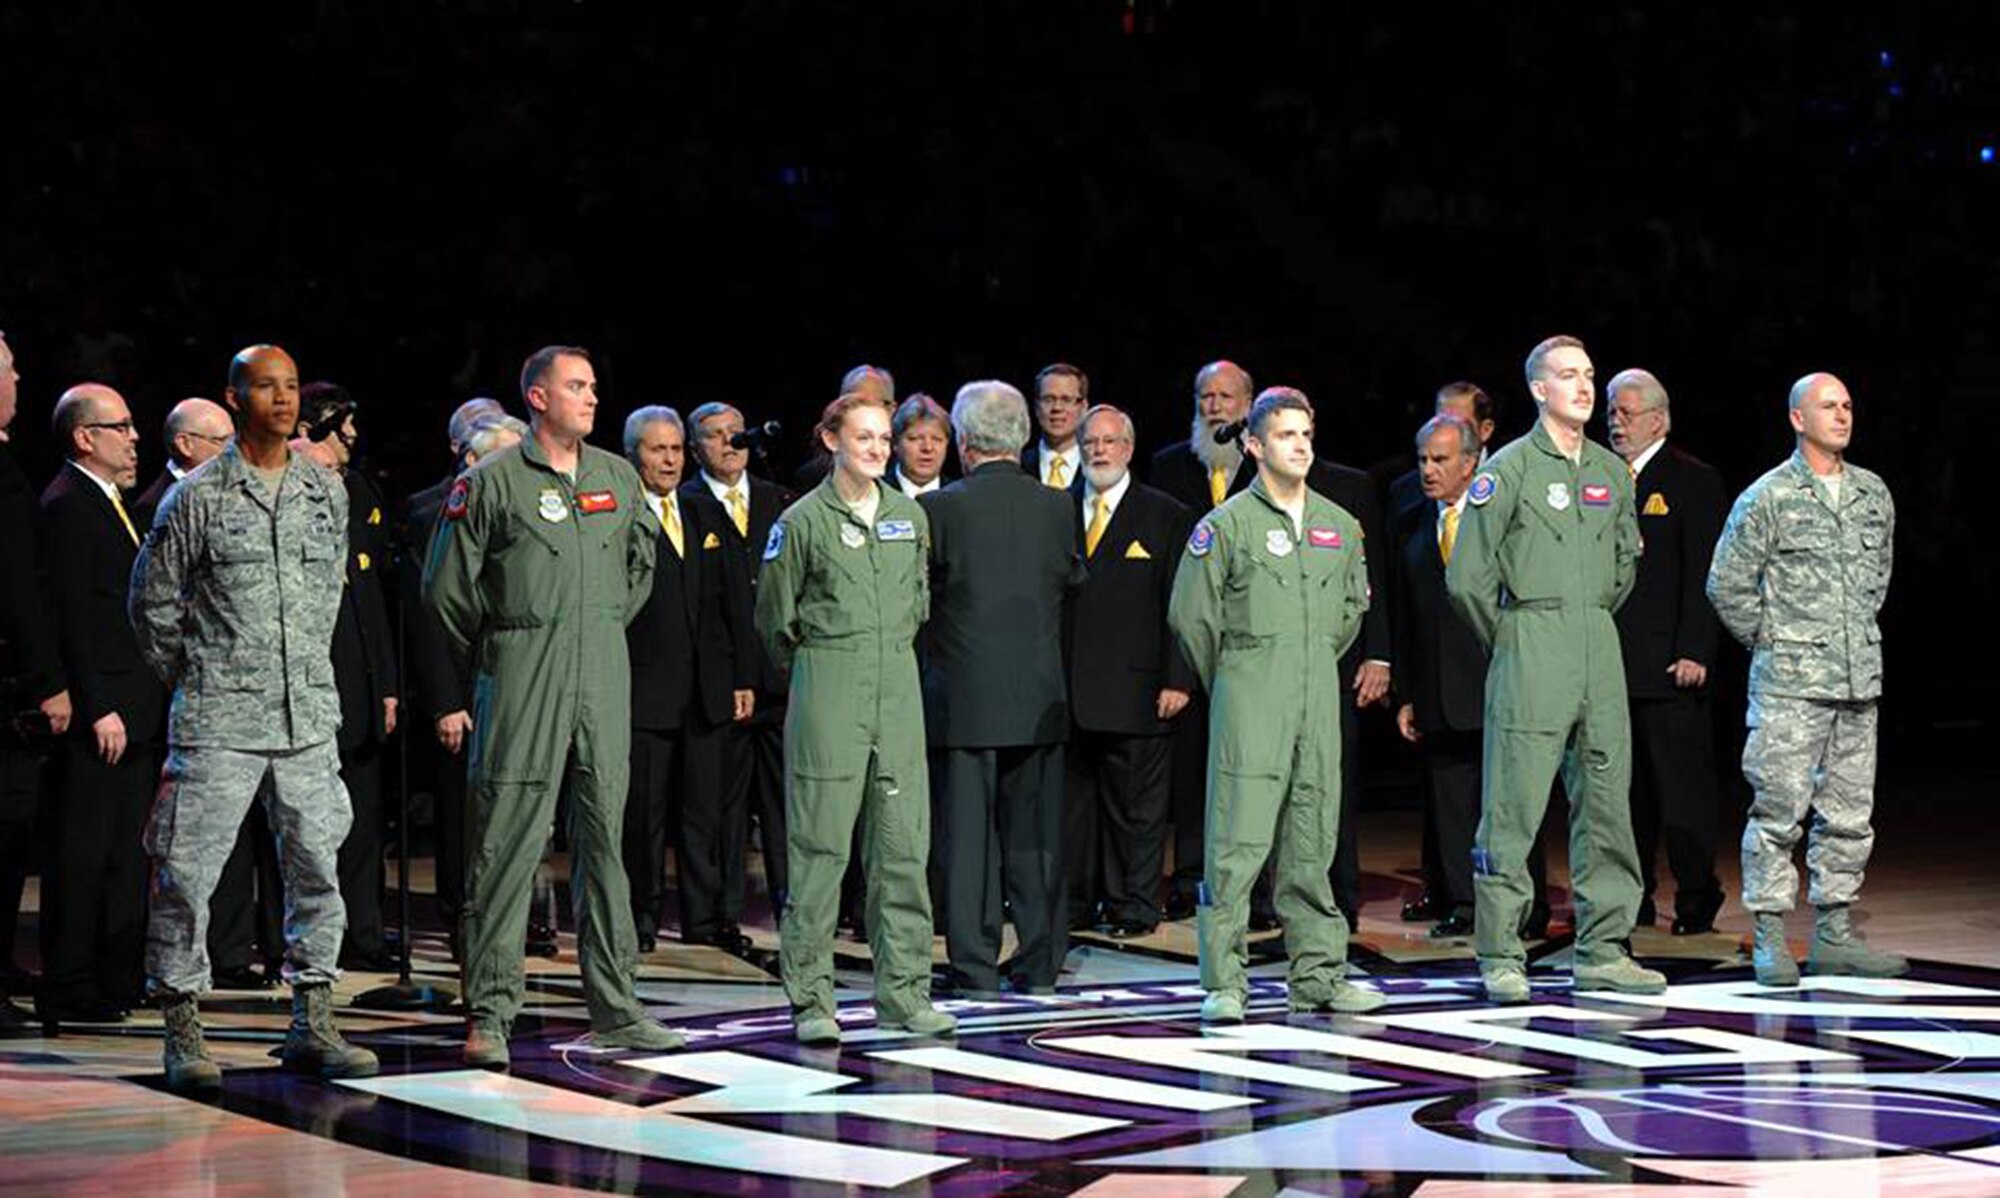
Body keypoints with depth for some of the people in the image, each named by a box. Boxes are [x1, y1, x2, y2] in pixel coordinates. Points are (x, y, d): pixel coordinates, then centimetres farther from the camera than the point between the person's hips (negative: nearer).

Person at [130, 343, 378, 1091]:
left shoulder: (327, 490, 9)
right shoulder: (197, 497, -3)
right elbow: (150, 600, 5)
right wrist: (191, 678, 7)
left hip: (307, 717, 4)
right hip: (219, 721, -4)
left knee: (318, 867, 5)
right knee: (187, 871, -4)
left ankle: (312, 1027, 14)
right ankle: (182, 1031, 5)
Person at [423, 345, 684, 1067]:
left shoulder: (619, 478, 11)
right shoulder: (491, 482, -4)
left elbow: (641, 563, 27)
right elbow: (447, 585, 0)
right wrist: (491, 652, 8)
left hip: (603, 679, 5)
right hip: (521, 681, -5)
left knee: (605, 834, 7)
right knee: (508, 840, -5)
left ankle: (614, 1007, 13)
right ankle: (490, 1012, -1)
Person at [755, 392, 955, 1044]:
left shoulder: (909, 515, 10)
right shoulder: (803, 521, -3)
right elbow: (774, 615, 5)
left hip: (898, 685, 4)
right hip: (827, 690, -4)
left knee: (903, 842, 2)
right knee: (820, 844, -3)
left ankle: (903, 991, 8)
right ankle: (810, 998, 3)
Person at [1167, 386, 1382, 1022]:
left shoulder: (1339, 525, 12)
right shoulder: (1226, 524, -4)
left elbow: (1353, 606, 25)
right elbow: (1190, 613, -1)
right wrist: (1228, 681, 7)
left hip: (1319, 697, 5)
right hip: (1248, 701, -5)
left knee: (1313, 839, 8)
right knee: (1238, 839, -9)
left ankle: (1318, 974, 14)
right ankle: (1223, 981, -6)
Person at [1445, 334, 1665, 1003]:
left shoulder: (1611, 472, 13)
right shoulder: (1510, 468, -5)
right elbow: (1467, 577, -6)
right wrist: (1509, 642, 2)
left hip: (1600, 648, 6)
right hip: (1531, 652, -6)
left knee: (1605, 802, 6)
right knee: (1514, 809, -6)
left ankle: (1602, 951, 13)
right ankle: (1500, 957, -2)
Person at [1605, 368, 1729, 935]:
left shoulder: (1694, 481, -2)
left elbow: (1704, 575, -8)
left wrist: (1694, 652, -15)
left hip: (1669, 665, -5)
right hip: (1610, 664, 6)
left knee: (1682, 787, -2)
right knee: (1623, 788, 8)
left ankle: (1696, 902, 6)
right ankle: (1633, 900, 15)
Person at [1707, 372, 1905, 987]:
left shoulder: (1874, 494, 11)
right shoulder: (1767, 498, -5)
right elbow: (1727, 584, -3)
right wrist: (1769, 639, 1)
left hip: (1860, 681, 6)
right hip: (1790, 682, -5)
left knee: (1849, 812, 8)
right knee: (1779, 809, -6)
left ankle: (1833, 935, 15)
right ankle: (1768, 938, 0)